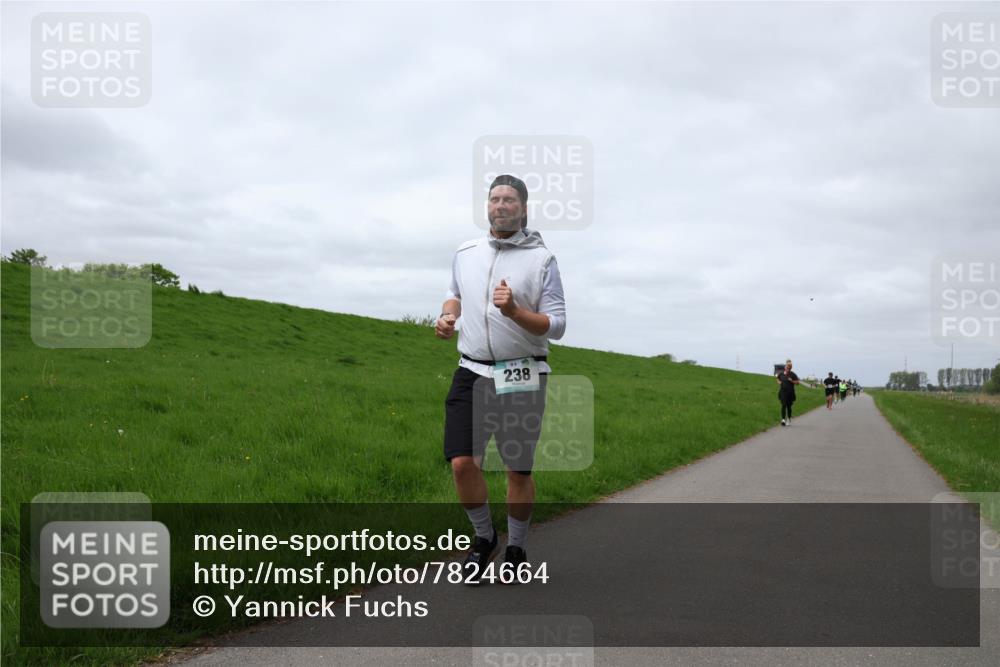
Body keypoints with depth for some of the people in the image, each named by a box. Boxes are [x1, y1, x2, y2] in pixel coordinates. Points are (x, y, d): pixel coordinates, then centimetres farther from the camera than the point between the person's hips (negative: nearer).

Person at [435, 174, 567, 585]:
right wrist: (447, 317, 5)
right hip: (472, 372, 3)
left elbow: (556, 325, -6)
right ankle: (483, 538, 16)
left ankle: (516, 549, 27)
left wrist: (514, 311, -23)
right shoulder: (466, 253, 9)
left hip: (522, 377, -2)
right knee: (462, 463, -9)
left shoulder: (542, 260, -3)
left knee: (518, 471, 6)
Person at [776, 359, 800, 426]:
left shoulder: (793, 375, -4)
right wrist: (778, 381, 4)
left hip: (790, 393, 0)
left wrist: (792, 381, -18)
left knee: (789, 406, 9)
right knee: (783, 405, -13)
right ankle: (783, 419, -20)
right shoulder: (781, 373, 1)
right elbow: (776, 377, 22)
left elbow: (797, 382, -2)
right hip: (783, 392, 0)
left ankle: (789, 420, 26)